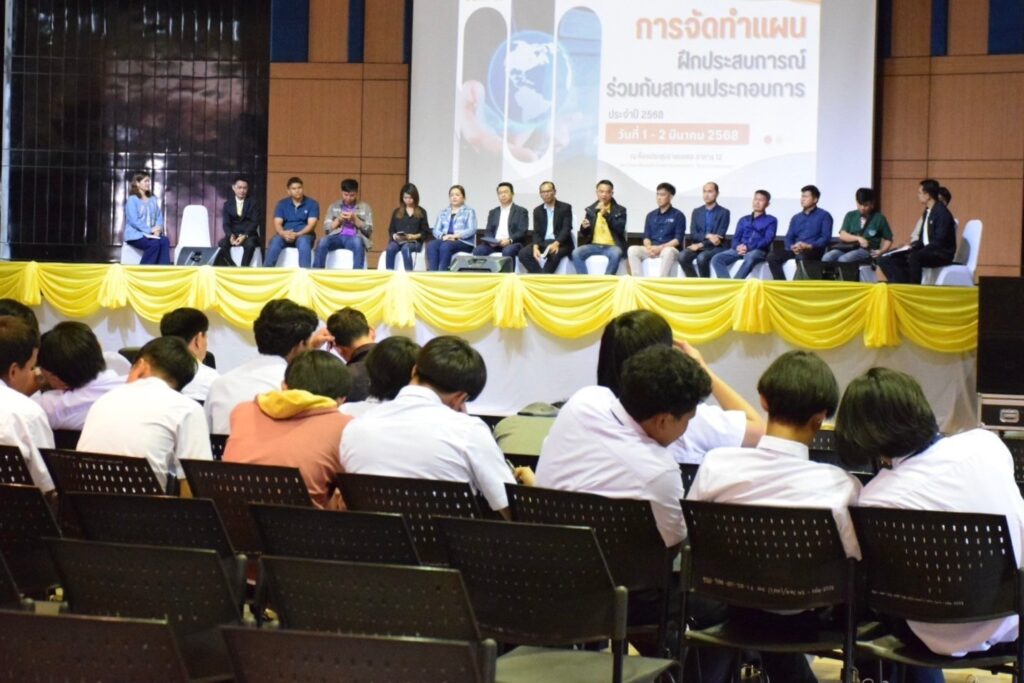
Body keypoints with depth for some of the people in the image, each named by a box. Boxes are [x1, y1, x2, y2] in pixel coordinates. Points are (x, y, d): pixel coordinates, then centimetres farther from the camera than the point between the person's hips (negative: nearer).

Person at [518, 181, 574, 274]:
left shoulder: (565, 207, 0)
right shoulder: (538, 210, 12)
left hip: (561, 243, -4)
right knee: (523, 253, -22)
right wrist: (535, 247, -17)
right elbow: (537, 232, 6)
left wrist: (556, 244, -30)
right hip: (543, 243, 4)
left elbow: (566, 229, -11)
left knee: (554, 254, -39)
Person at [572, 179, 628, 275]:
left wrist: (606, 214, -18)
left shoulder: (620, 210, 5)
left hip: (612, 246, -3)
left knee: (616, 254, -37)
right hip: (594, 245, 3)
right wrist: (584, 227, -10)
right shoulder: (590, 209, 13)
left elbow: (620, 229, -11)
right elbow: (585, 234, 14)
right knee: (576, 253, -26)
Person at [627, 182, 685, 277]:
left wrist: (660, 248, -20)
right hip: (652, 249, 5)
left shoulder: (678, 215, 0)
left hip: (671, 249, -5)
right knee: (633, 250, -22)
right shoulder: (651, 215, 14)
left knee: (667, 252, -41)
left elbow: (678, 239, -8)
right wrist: (649, 247, -13)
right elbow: (646, 236, 11)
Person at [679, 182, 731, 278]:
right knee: (682, 256, -27)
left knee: (702, 257, -36)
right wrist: (707, 236, -17)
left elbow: (720, 237, -9)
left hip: (715, 248, -4)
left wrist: (701, 245, -17)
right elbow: (693, 234, 3)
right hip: (698, 247, 4)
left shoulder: (724, 212, 0)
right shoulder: (696, 212, 13)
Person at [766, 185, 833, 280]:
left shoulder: (824, 216, 8)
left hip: (814, 251, -5)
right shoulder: (796, 218, 25)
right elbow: (788, 238, 15)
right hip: (795, 250, 5)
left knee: (801, 256, -41)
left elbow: (826, 238, -4)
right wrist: (792, 247, -9)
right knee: (772, 256, -21)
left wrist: (809, 246, -19)